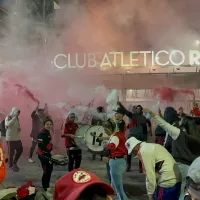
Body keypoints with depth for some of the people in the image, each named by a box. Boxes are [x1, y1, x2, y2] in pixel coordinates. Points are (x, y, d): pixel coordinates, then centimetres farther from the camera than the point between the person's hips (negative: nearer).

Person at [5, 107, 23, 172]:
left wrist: (19, 128, -1)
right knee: (11, 152, 1)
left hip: (17, 137, 7)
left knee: (20, 150, 11)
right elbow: (8, 124, -31)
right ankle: (11, 166, 15)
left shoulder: (17, 118, 9)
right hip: (10, 138, -7)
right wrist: (14, 117, -28)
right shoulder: (8, 118, -10)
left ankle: (14, 163, 29)